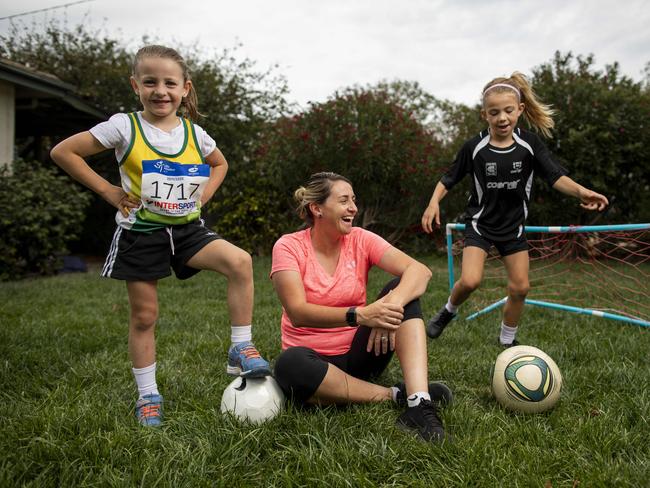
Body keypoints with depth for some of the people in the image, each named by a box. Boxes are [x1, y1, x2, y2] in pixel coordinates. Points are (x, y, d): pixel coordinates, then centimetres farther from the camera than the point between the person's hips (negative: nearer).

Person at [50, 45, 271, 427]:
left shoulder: (193, 132, 1)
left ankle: (241, 349, -10)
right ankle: (148, 395, 22)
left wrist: (203, 195, 4)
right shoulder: (125, 128, -10)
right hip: (141, 233, -2)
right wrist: (108, 191, -10)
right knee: (144, 316, 5)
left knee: (240, 261, -22)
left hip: (187, 228, 3)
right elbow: (63, 152, -7)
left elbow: (220, 164, 21)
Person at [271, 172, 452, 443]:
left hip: (358, 354, 3)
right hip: (313, 358, -3)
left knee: (401, 289, -18)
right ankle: (396, 395, -24)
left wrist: (392, 303, -37)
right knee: (289, 364, -38)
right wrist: (359, 315, -37)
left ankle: (419, 404, -32)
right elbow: (298, 313, -24)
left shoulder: (360, 240, -3)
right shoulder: (289, 246, -10)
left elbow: (420, 270, -16)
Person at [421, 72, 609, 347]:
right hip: (480, 223, -2)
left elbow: (555, 176, -17)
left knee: (520, 288, 4)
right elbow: (449, 179, -2)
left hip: (513, 226, 3)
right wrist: (434, 202, -19)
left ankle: (507, 341, 27)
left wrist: (580, 191, -36)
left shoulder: (529, 144, -10)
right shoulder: (474, 148, -13)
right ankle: (449, 310, 12)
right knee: (470, 281, -21)